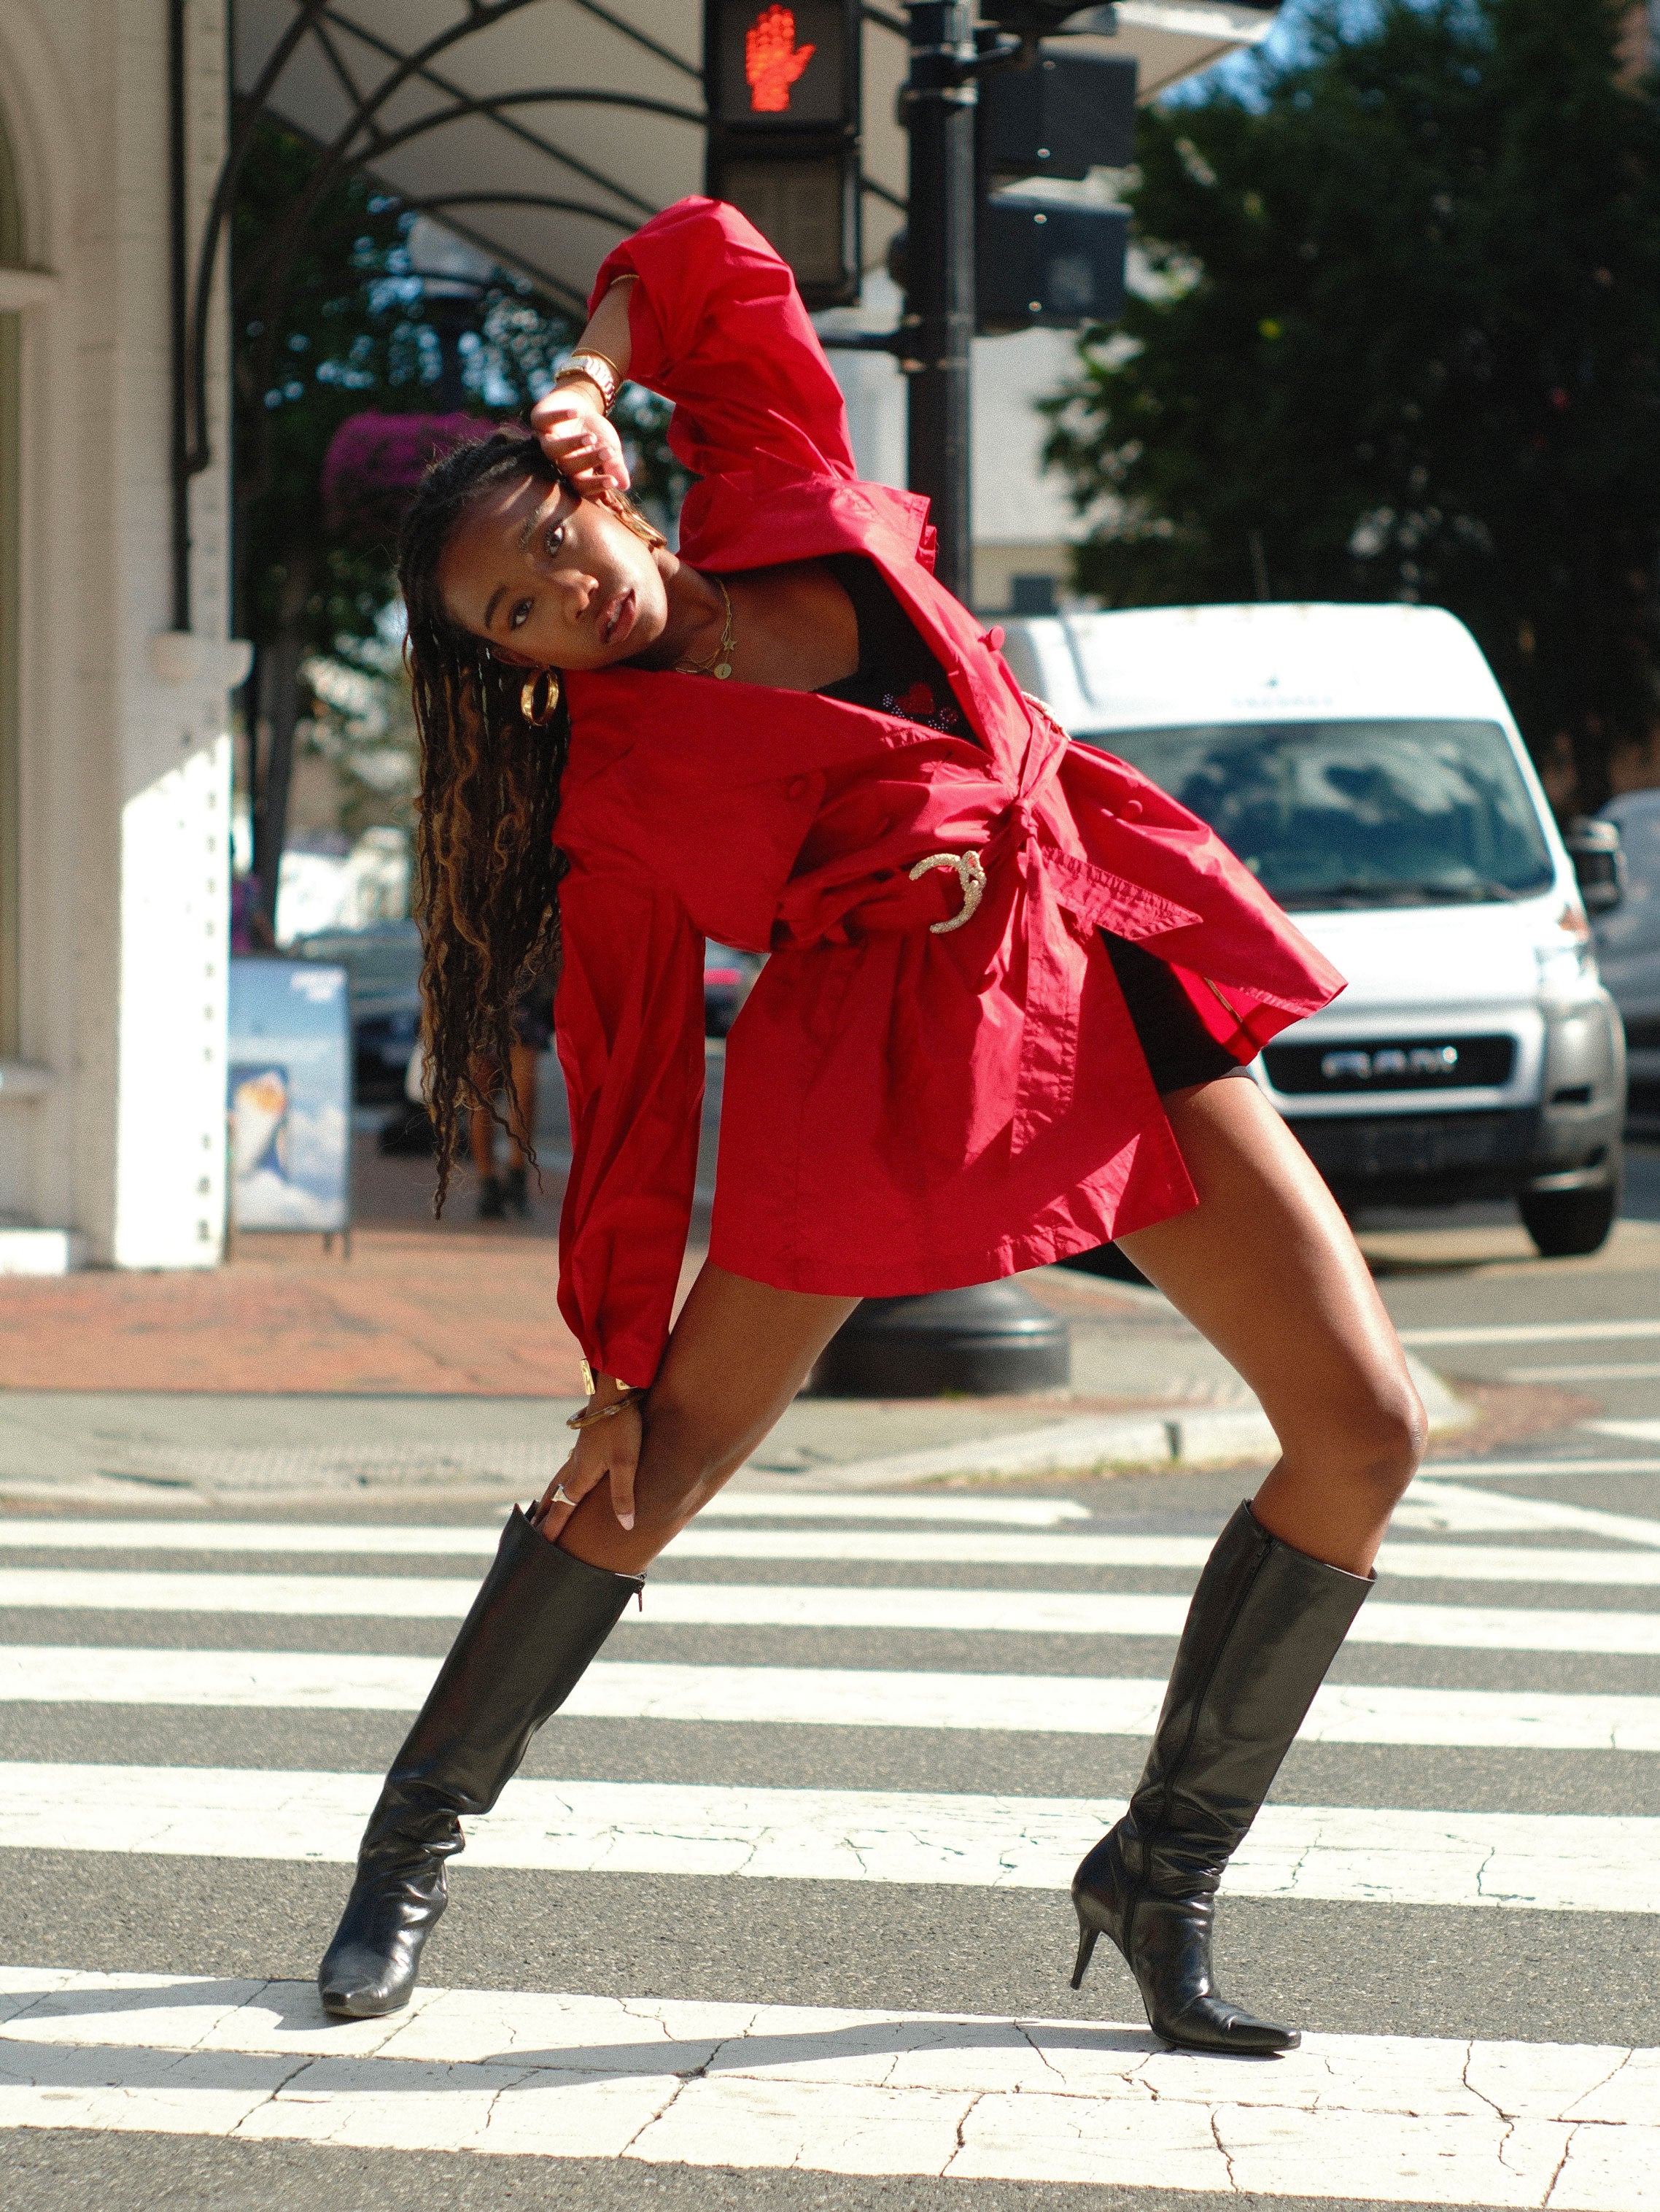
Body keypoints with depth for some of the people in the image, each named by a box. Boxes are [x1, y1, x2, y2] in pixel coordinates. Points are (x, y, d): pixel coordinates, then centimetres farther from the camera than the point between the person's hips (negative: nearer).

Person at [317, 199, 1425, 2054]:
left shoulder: (781, 500, 5)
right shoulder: (613, 791, -6)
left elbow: (701, 260, 18)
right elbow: (635, 1101, -4)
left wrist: (587, 385, 4)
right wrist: (616, 1372, -4)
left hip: (1113, 976, 5)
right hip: (892, 1044, -4)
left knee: (1365, 1431, -2)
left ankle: (1161, 1871, 10)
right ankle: (416, 1838, 22)